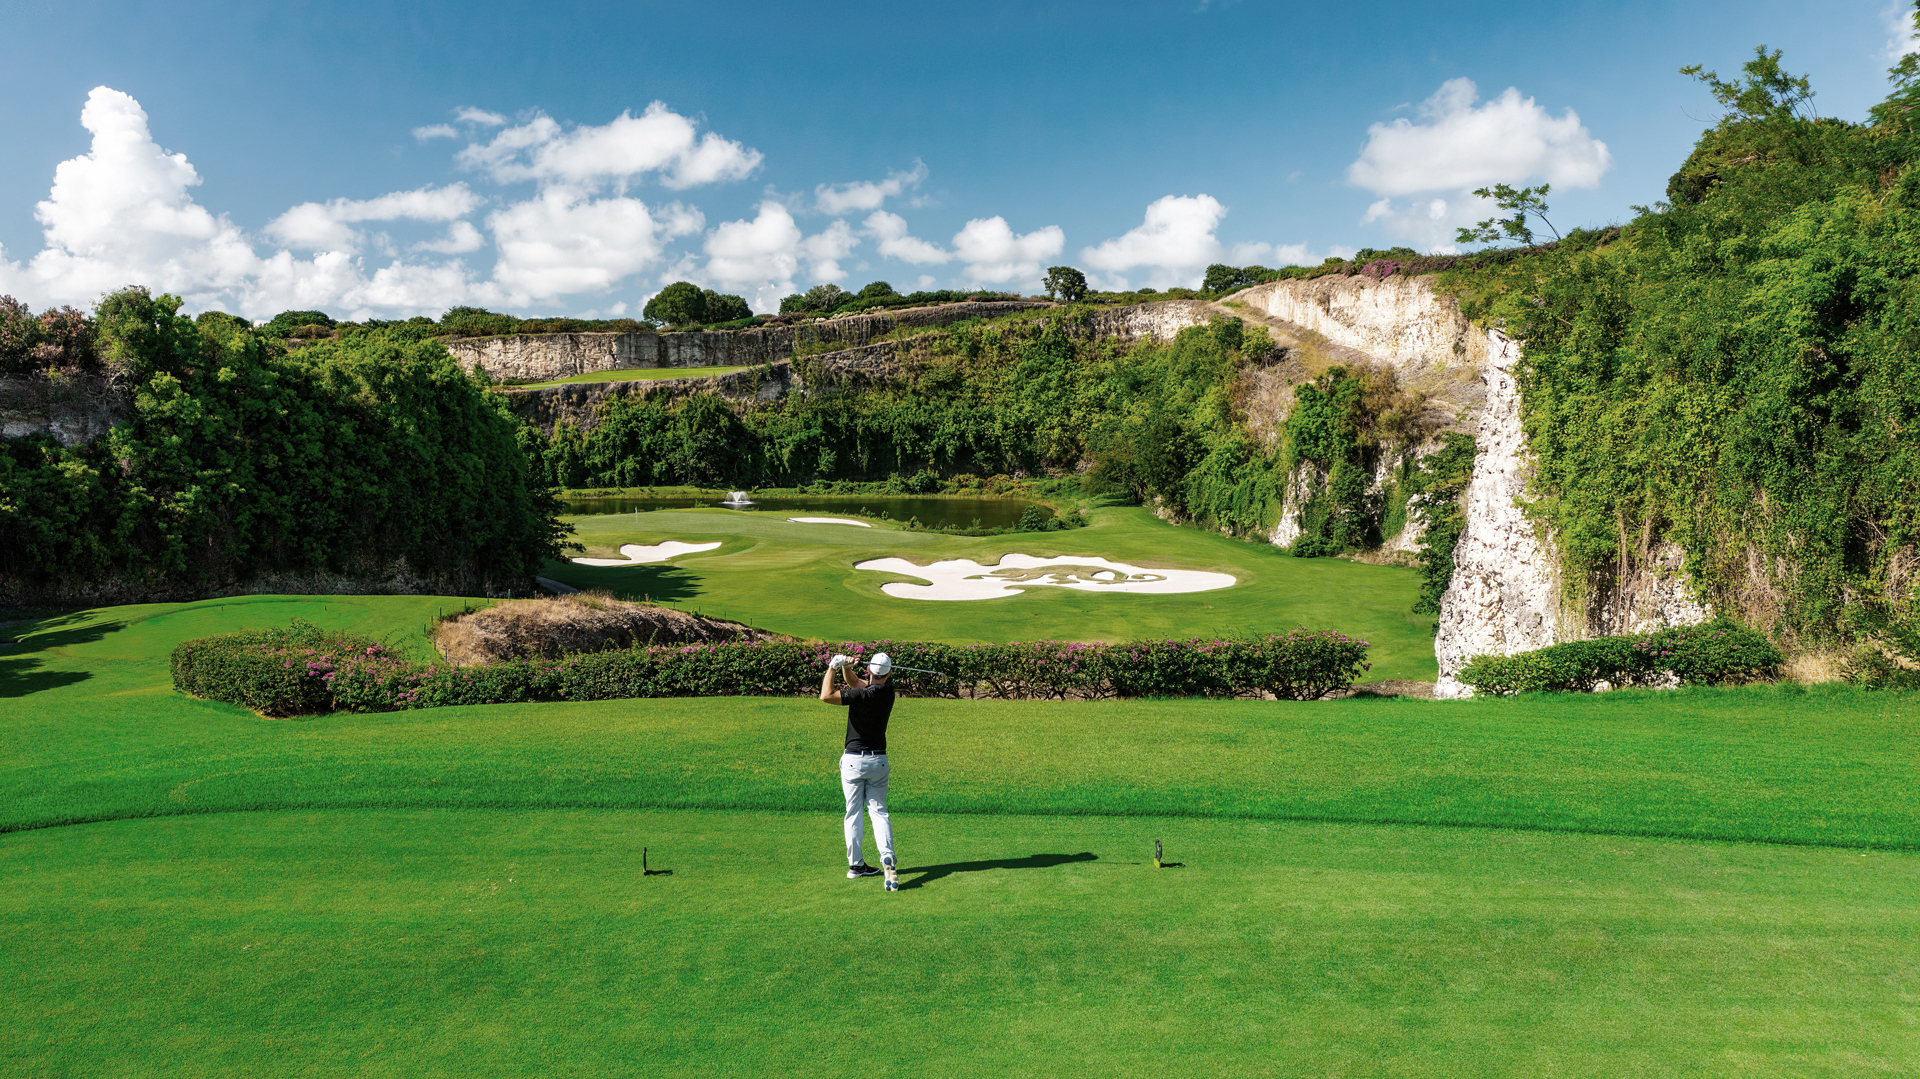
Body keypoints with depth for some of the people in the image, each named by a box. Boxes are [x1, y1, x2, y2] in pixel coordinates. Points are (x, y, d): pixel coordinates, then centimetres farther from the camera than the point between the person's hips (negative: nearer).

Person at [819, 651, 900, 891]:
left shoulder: (862, 694, -20)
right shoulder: (888, 690, -1)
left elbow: (826, 696, -20)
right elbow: (855, 682, 11)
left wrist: (833, 667, -12)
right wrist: (846, 668, -6)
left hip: (853, 760, -4)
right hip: (879, 760, 4)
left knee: (853, 813, 7)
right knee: (878, 811, 7)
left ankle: (856, 864, 12)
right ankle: (887, 856, -15)